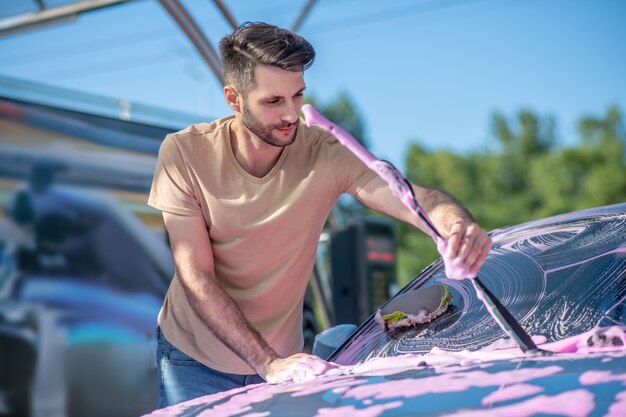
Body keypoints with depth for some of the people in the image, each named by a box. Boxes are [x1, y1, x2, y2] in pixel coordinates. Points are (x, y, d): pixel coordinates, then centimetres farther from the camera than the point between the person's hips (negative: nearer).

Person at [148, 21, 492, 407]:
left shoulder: (325, 155, -15)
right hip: (195, 359, -1)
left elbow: (417, 199, -27)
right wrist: (268, 363, -29)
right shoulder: (184, 154, -17)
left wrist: (458, 225, -50)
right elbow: (196, 278, -19)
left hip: (281, 358, 1)